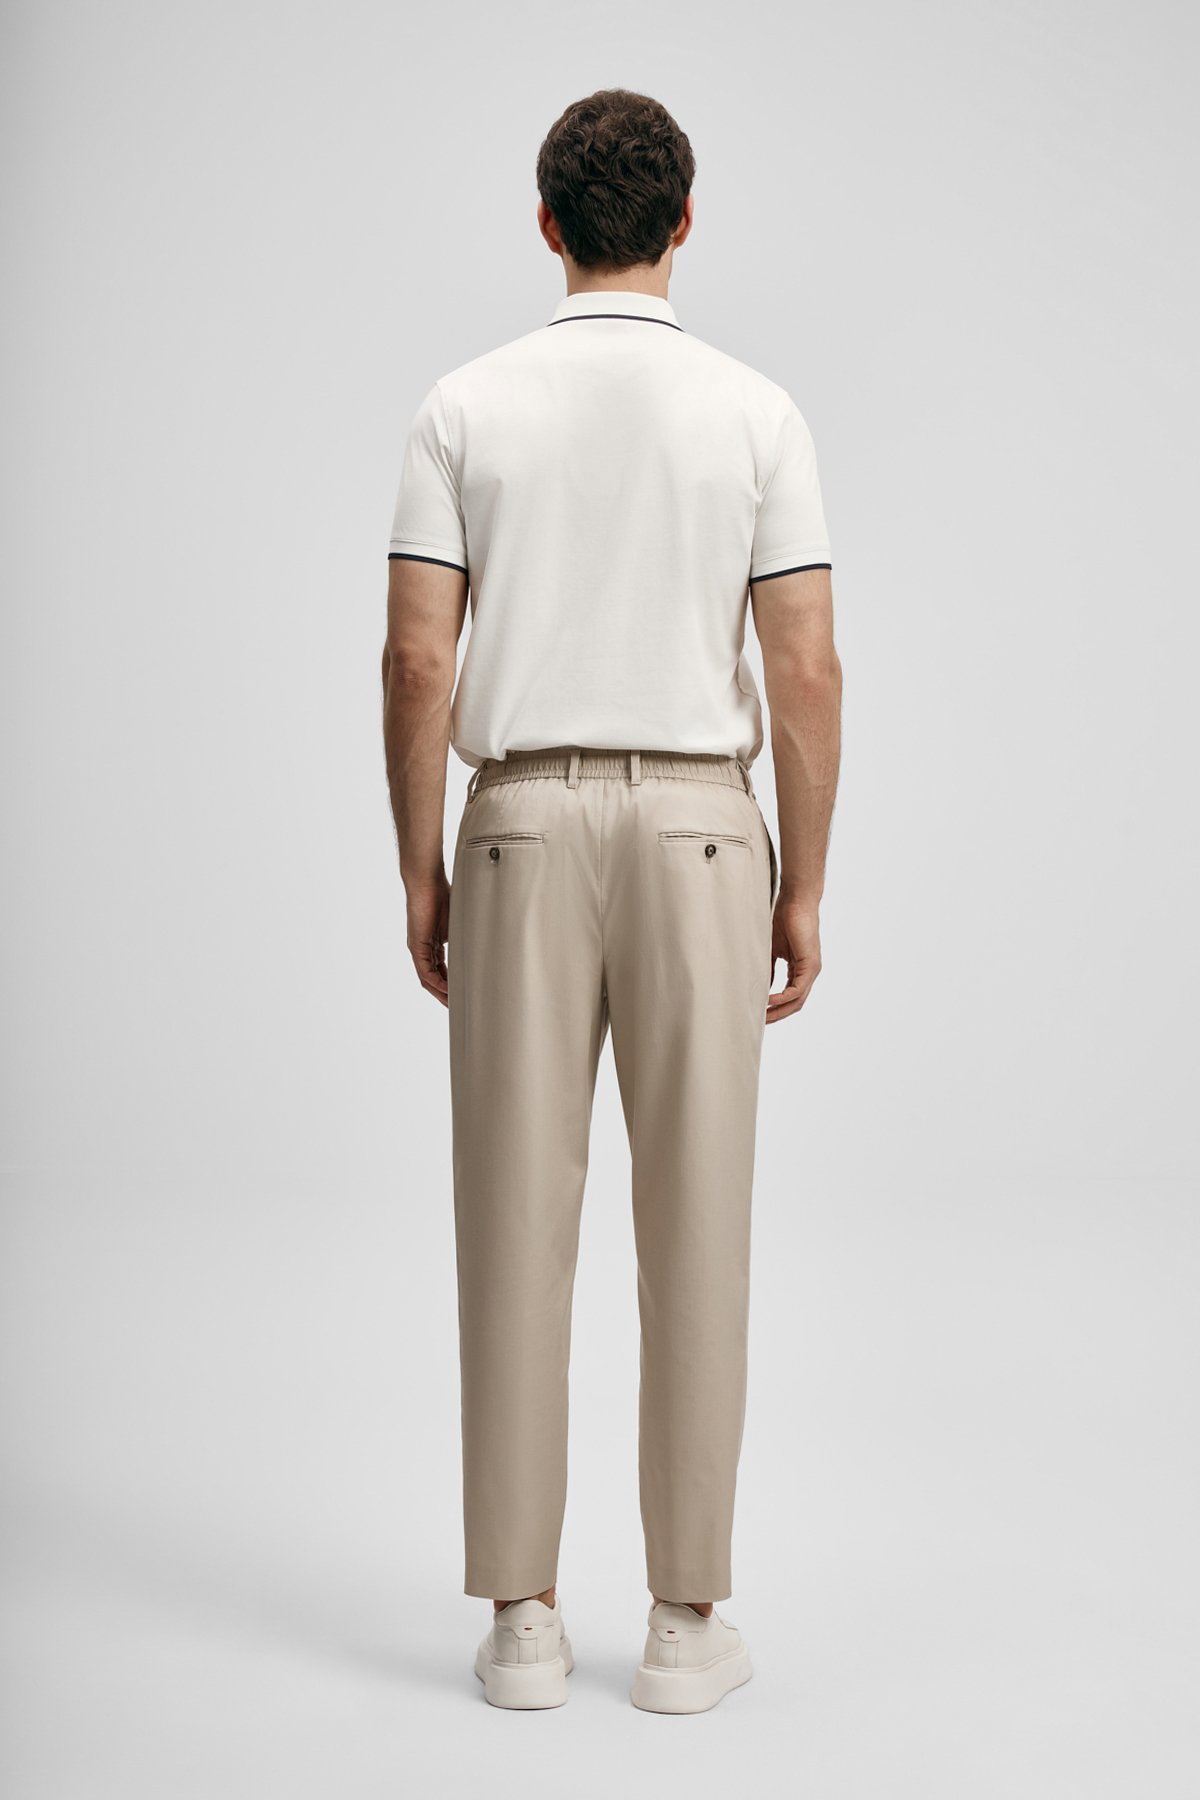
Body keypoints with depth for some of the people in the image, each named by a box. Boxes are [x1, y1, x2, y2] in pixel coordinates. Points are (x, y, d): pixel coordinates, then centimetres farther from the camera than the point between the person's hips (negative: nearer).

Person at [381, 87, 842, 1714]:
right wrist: (803, 890, 5)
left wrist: (421, 872, 6)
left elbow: (418, 658, -3)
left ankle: (522, 1614, 10)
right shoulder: (758, 412, 0)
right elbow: (807, 674, -3)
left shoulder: (466, 407, 1)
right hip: (702, 827, 0)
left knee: (519, 1222, 4)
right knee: (697, 1224, 4)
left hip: (522, 828, 1)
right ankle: (689, 1619, 10)